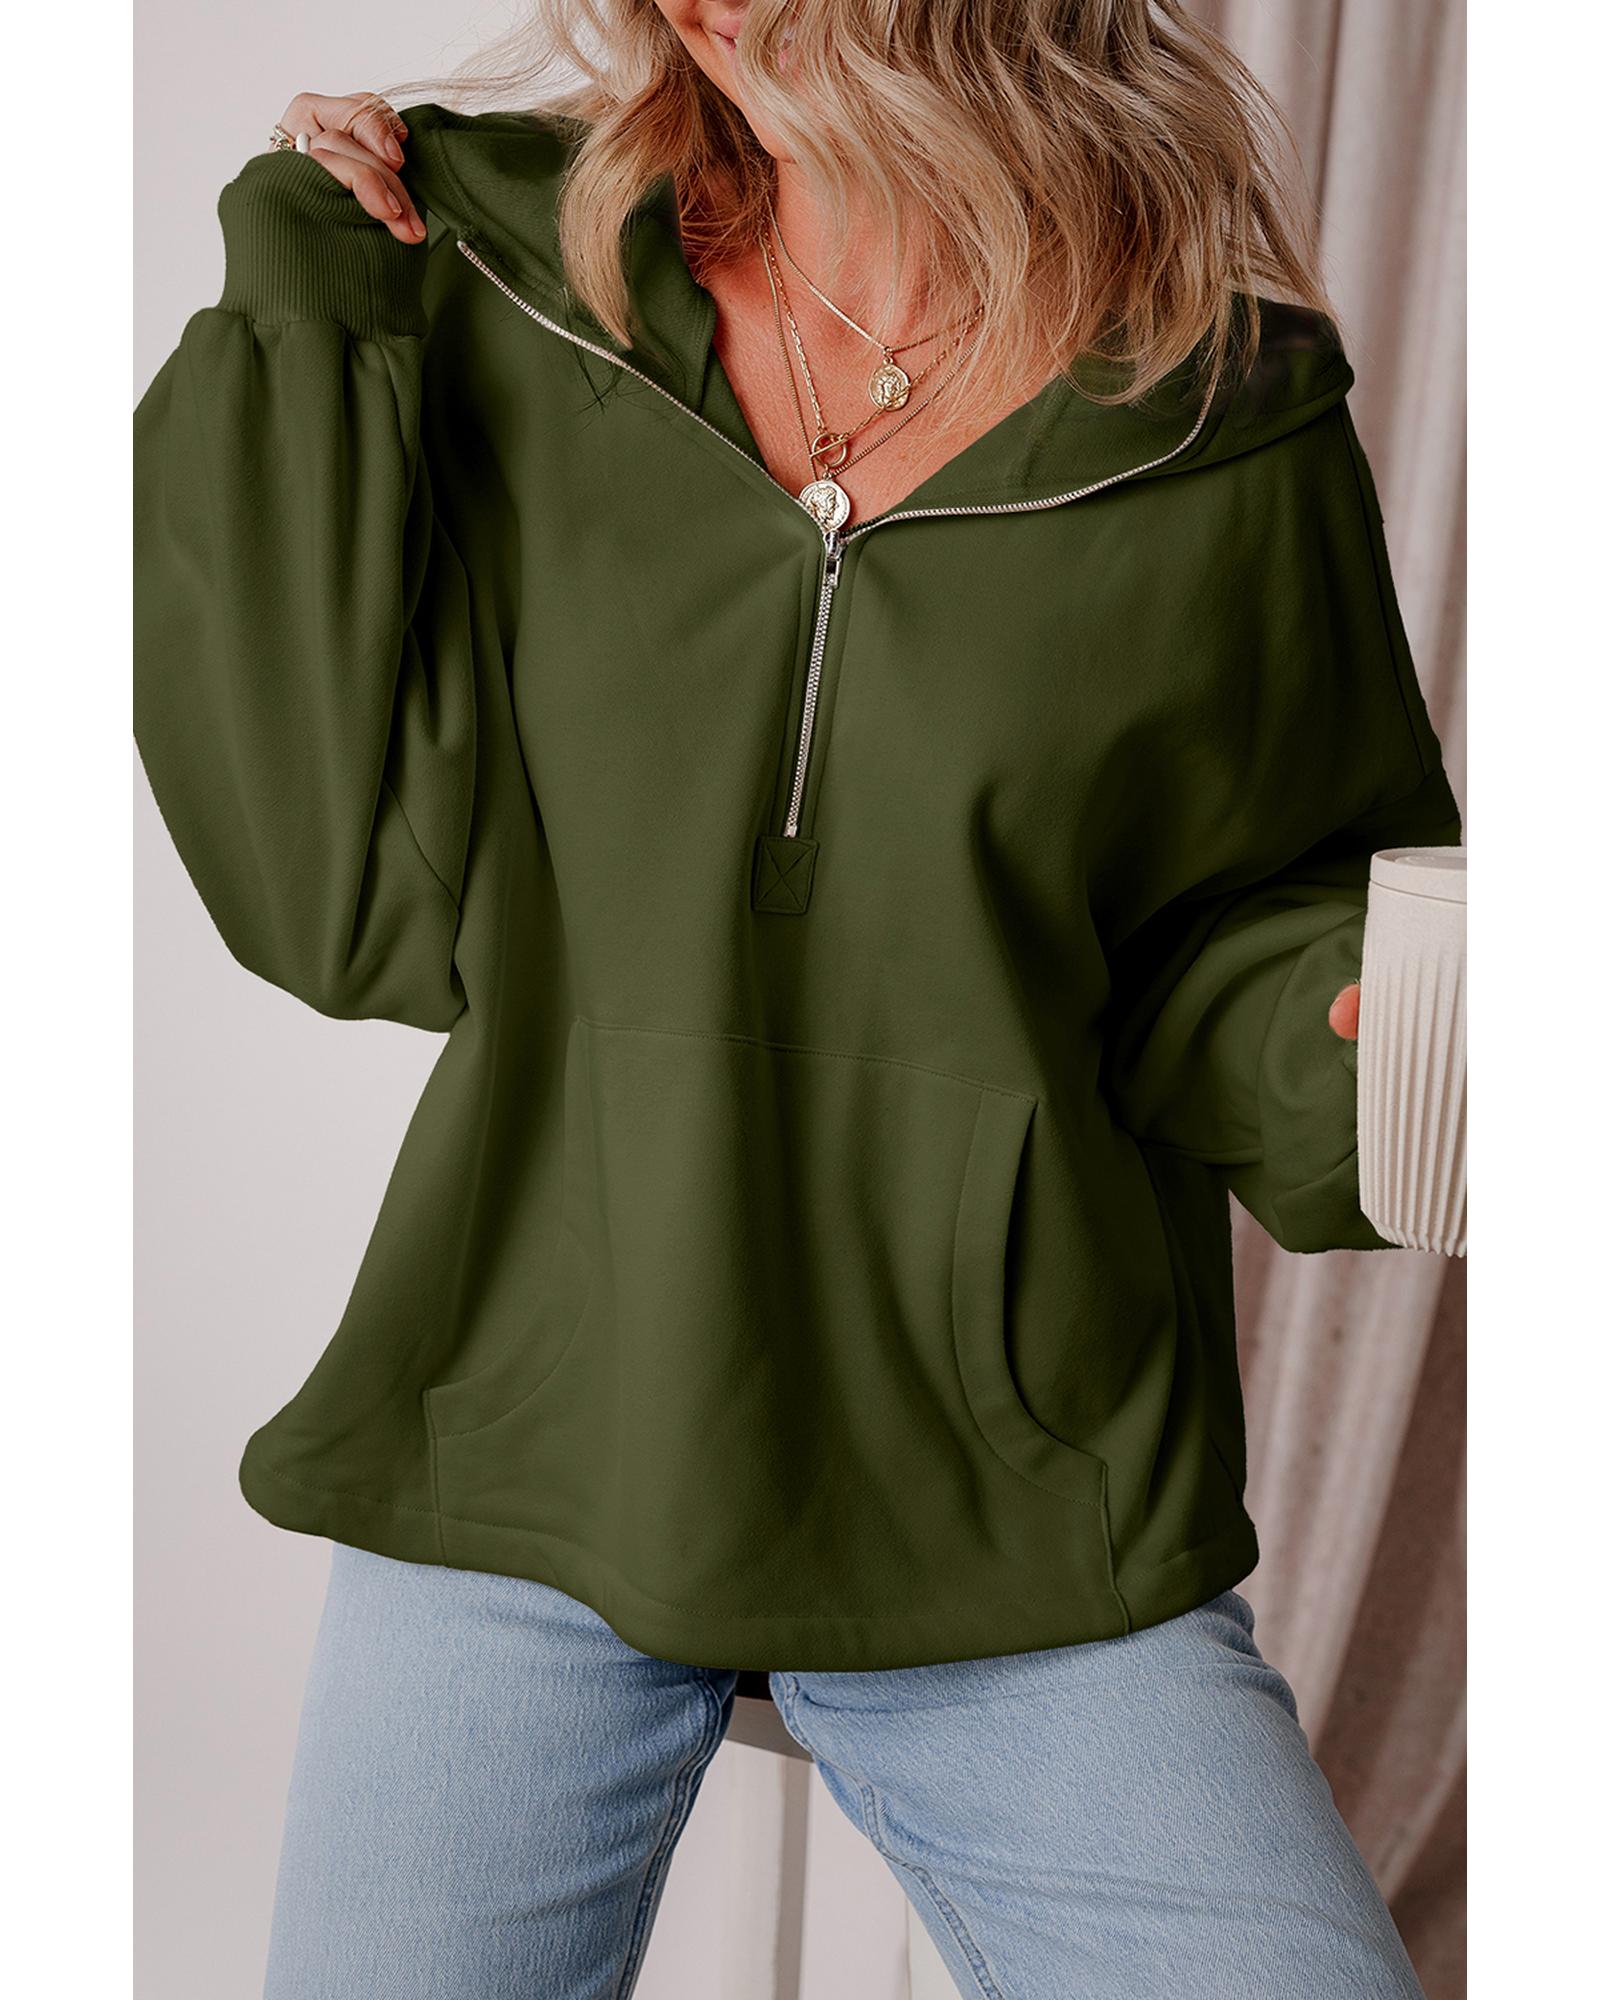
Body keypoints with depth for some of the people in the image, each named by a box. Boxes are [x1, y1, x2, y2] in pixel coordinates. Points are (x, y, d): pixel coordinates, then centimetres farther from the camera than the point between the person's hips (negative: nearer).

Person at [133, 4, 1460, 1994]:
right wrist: (304, 352, -9)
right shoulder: (502, 295, -1)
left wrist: (1347, 1035, -17)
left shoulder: (1230, 411, -4)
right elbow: (356, 897, -7)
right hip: (513, 1455, 2)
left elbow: (1269, 920, 5)